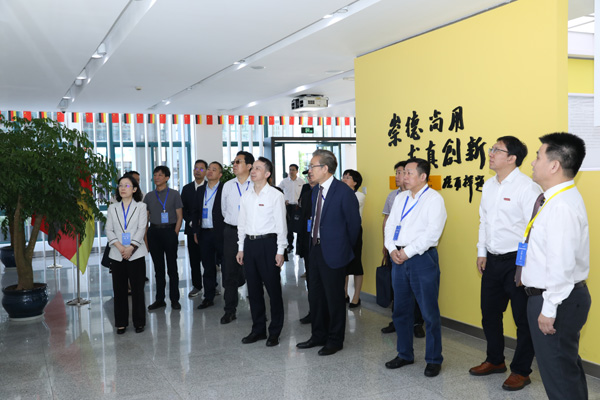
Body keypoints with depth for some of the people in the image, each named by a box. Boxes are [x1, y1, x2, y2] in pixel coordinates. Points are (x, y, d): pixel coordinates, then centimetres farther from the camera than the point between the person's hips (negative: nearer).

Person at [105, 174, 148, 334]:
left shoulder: (141, 207, 6)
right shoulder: (112, 208, 13)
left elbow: (141, 229, -4)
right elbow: (109, 230, 3)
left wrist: (131, 247, -16)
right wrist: (119, 247, -13)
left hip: (136, 253, -2)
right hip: (117, 254, 2)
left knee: (137, 289, 1)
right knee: (119, 289, 4)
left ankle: (139, 322, 11)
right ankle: (121, 322, 14)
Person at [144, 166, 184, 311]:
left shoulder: (174, 194, 3)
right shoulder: (149, 196, 12)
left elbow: (179, 216, 0)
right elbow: (145, 218, 12)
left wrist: (175, 234, -9)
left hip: (169, 230, -3)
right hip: (154, 232, 3)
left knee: (172, 266, 0)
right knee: (158, 267, 8)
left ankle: (174, 299, 7)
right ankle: (160, 299, 16)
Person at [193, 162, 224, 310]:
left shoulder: (225, 189, -5)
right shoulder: (201, 190, 13)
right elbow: (195, 211, 16)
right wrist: (195, 231, 10)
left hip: (220, 233, -5)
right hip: (204, 233, 5)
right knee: (208, 267, 10)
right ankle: (209, 297, 18)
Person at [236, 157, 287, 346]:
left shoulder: (275, 195, -5)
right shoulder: (246, 196, 11)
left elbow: (281, 224, -7)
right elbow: (242, 223, 15)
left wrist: (280, 251, -11)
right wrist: (241, 248, 11)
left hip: (268, 242, -5)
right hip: (249, 243, 6)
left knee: (273, 288, 1)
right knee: (253, 289, 11)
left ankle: (275, 332, 13)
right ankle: (258, 330, 24)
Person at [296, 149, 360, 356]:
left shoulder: (344, 192, -17)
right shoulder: (316, 190, 8)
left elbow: (354, 223, -9)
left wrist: (345, 248, 2)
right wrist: (314, 243, 14)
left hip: (333, 253, -8)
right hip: (316, 249, 8)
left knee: (334, 298, 5)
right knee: (315, 296, 17)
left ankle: (335, 340, 21)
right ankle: (318, 336, 32)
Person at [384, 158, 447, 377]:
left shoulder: (434, 199, -7)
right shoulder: (400, 198, 14)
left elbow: (433, 232, -16)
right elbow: (390, 224, 12)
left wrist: (408, 252, -15)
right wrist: (392, 249, -4)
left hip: (422, 258, -7)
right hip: (399, 259, 7)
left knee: (429, 312, 1)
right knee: (401, 310, 14)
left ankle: (434, 359, 15)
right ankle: (405, 354, 29)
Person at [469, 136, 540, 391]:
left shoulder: (527, 187, -15)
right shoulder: (489, 186, 9)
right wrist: (482, 252, 14)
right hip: (492, 261, 8)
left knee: (523, 318, 6)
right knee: (489, 313, 18)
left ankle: (521, 371, 22)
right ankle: (495, 360, 37)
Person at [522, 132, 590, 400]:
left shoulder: (561, 206, -23)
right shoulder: (555, 198, 8)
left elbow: (562, 263, -27)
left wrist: (550, 308, -22)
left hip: (556, 300, -10)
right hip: (550, 297, 10)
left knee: (558, 371, 2)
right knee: (567, 366, 23)